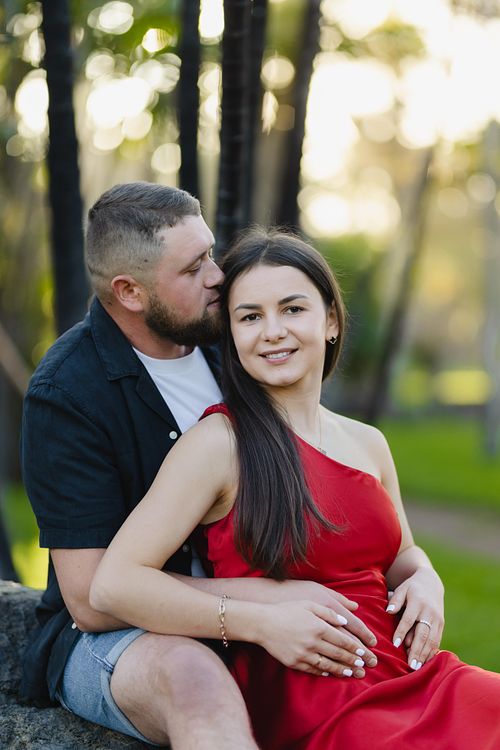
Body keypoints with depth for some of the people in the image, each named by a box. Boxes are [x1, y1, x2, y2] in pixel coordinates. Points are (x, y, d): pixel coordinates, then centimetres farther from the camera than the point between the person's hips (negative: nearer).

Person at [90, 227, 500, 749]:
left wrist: (425, 581, 7)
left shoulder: (368, 444, 14)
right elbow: (112, 584, -12)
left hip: (409, 674, 7)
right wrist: (262, 623, -17)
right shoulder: (219, 441, -5)